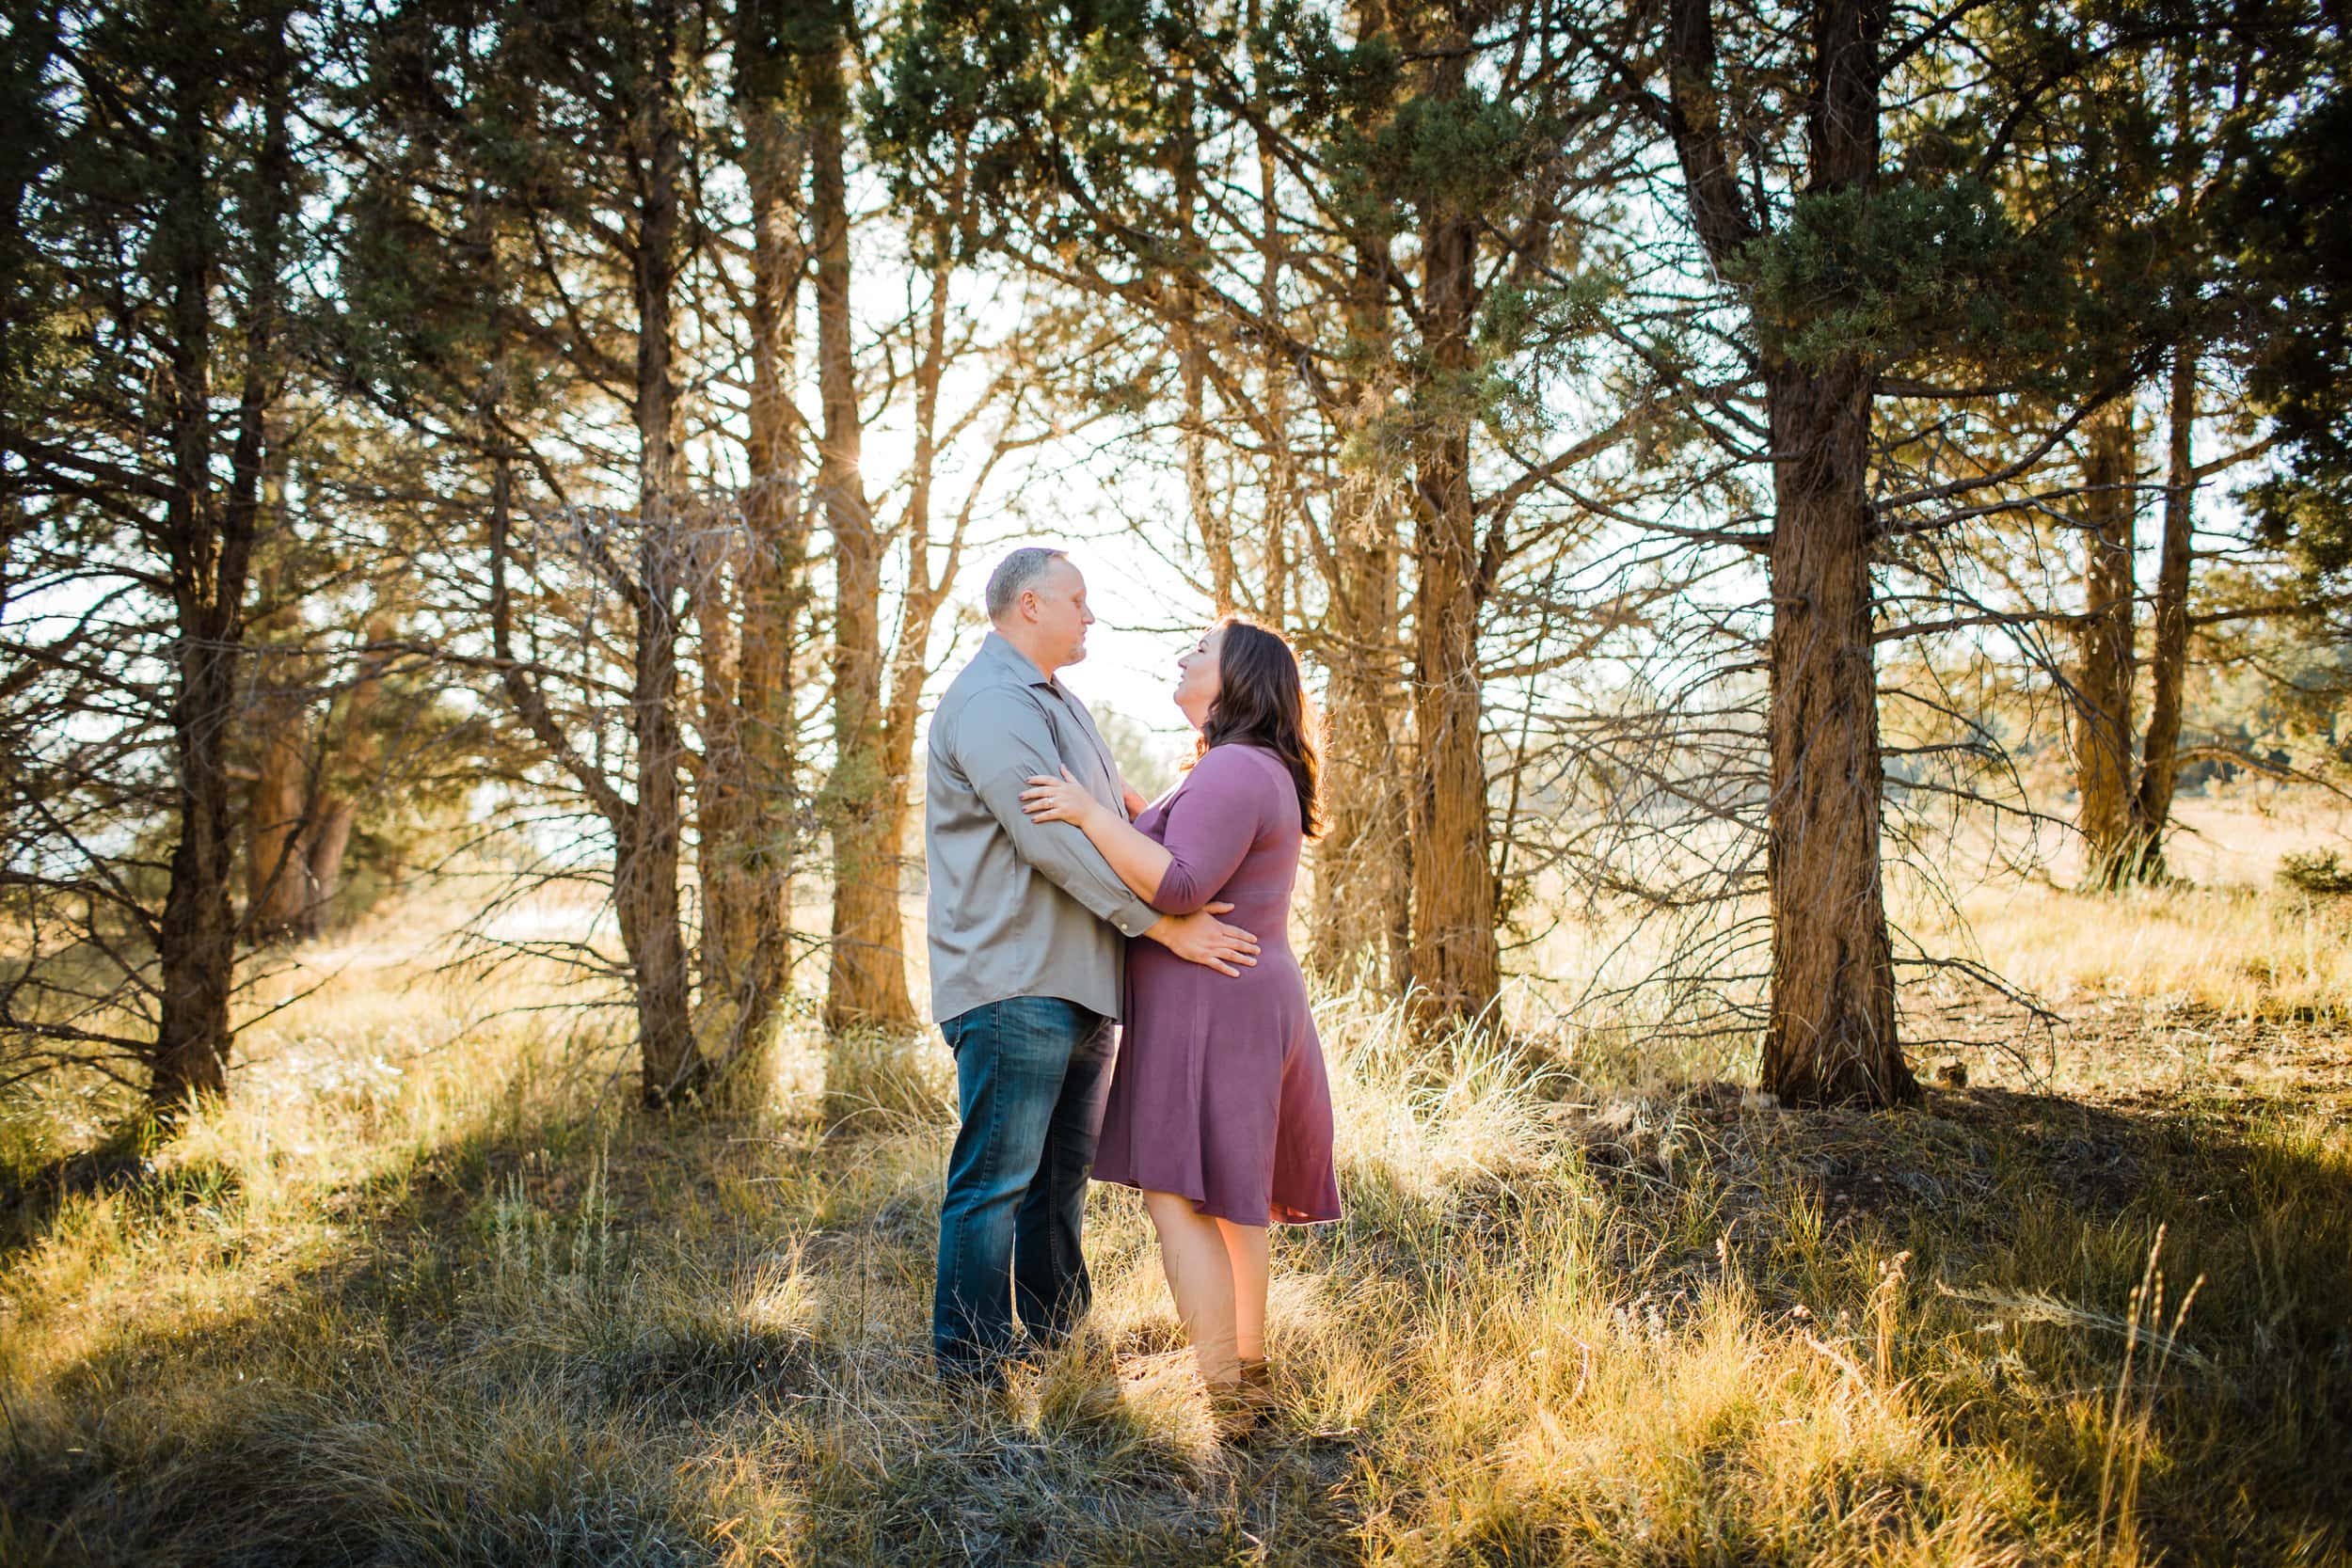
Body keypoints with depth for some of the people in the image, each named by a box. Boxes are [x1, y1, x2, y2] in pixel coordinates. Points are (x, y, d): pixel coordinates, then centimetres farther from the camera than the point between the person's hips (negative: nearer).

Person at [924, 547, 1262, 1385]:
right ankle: (971, 1364, 7)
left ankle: (1056, 1337, 30)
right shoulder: (988, 705, -13)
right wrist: (1165, 924, -21)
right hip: (1015, 985, -10)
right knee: (996, 1180, -3)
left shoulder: (1058, 702, 22)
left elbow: (1112, 810, 30)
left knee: (1062, 1174, 18)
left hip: (1079, 982, 10)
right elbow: (1056, 840, -21)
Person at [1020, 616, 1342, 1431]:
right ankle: (1251, 1370, 24)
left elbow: (1179, 887, -25)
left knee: (1177, 1196, -10)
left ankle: (1223, 1395, -8)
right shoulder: (1258, 773, 17)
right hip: (1249, 1004, 11)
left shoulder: (1233, 771, -16)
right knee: (1230, 1194, 15)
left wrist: (1089, 812, -22)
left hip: (1208, 1007, -11)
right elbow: (1168, 842, 25)